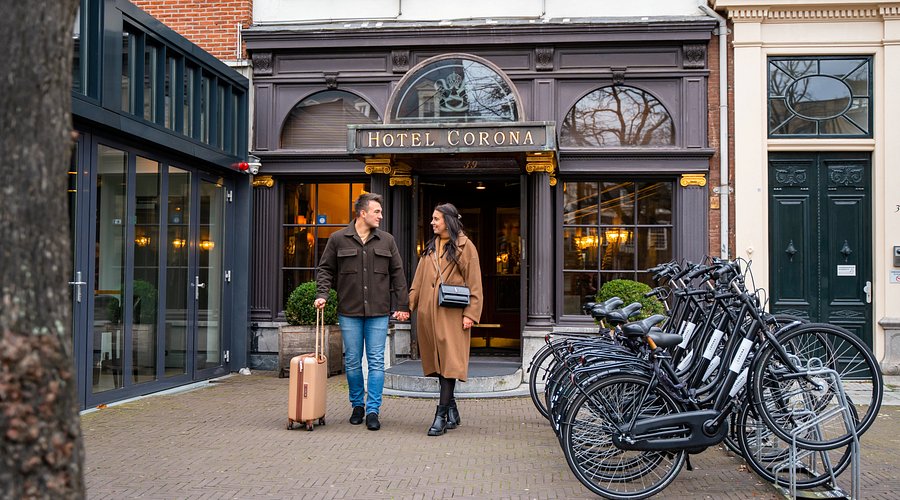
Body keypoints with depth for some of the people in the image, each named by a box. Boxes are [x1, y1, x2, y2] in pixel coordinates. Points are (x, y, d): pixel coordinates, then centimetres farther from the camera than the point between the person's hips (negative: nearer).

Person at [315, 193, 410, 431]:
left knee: (376, 362, -1)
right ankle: (358, 405, 23)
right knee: (352, 362, 7)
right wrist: (322, 294, -7)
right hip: (349, 312, -1)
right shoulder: (338, 240, 3)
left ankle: (373, 410, 5)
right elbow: (325, 269, 8)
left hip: (378, 313, 1)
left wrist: (402, 306, 4)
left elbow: (397, 274, 9)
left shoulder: (387, 241, 8)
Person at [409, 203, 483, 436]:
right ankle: (452, 412, 18)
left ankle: (441, 416, -10)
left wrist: (471, 313, -11)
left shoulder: (465, 246, -1)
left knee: (449, 362, -9)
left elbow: (474, 283, -4)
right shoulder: (431, 247, 17)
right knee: (438, 362, 8)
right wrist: (408, 305, 8)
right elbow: (419, 280, 18)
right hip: (428, 312, 6)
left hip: (452, 313, -6)